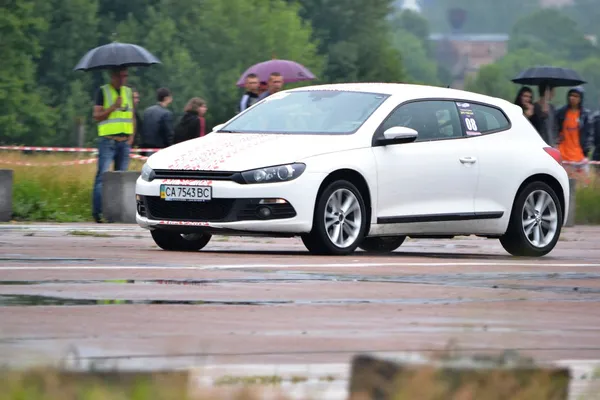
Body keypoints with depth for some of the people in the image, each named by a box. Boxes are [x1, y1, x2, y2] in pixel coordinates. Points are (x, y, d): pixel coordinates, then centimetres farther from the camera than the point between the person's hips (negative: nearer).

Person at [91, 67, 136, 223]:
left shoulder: (128, 92, 16)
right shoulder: (103, 91, 1)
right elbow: (97, 116, -5)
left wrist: (132, 136, 8)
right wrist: (113, 107, -17)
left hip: (124, 141, 5)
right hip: (107, 140, -5)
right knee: (102, 175, -13)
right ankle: (97, 212, -16)